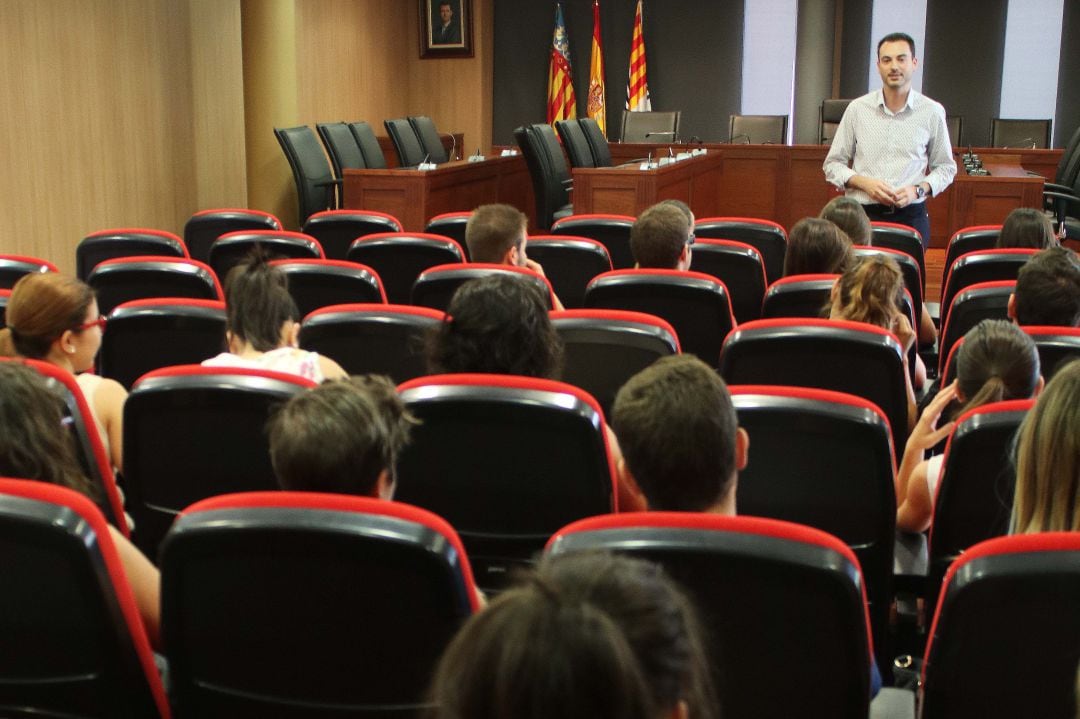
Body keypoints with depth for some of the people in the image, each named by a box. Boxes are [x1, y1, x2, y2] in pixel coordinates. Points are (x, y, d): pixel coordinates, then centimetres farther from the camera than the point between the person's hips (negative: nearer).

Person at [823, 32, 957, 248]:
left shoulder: (932, 112, 5)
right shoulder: (857, 109, 5)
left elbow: (946, 167, 13)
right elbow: (832, 165, 10)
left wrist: (919, 190, -6)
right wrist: (864, 183, -8)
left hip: (911, 216, 0)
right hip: (863, 214, 0)